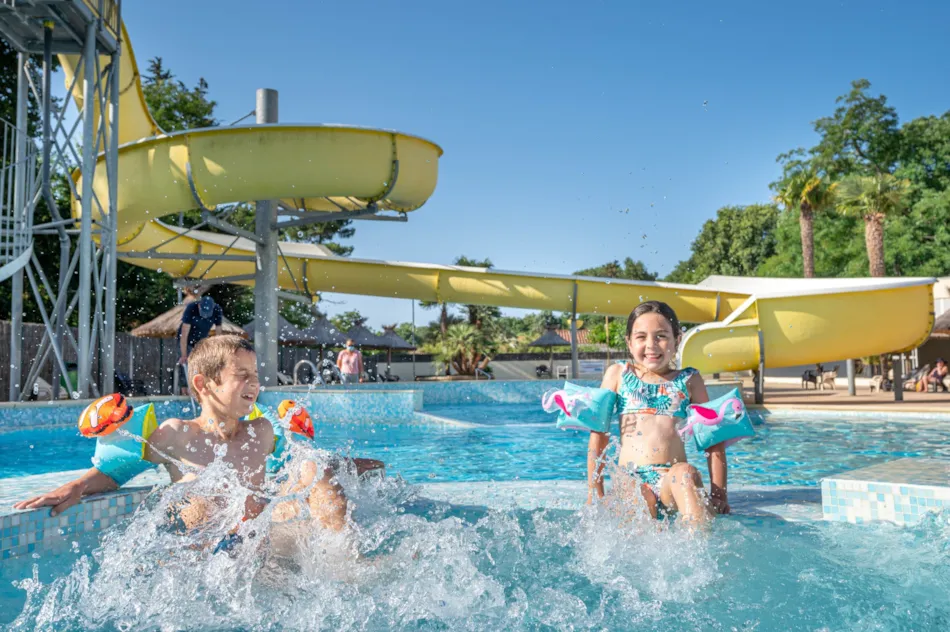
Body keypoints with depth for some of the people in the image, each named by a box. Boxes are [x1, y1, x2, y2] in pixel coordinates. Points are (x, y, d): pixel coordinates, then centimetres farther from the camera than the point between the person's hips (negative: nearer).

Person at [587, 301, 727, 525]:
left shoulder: (689, 380, 13)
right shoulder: (618, 374, 12)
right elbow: (599, 434, 12)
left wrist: (719, 494, 4)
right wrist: (595, 492, 9)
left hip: (673, 482, 1)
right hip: (631, 480, -1)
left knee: (685, 472, -33)